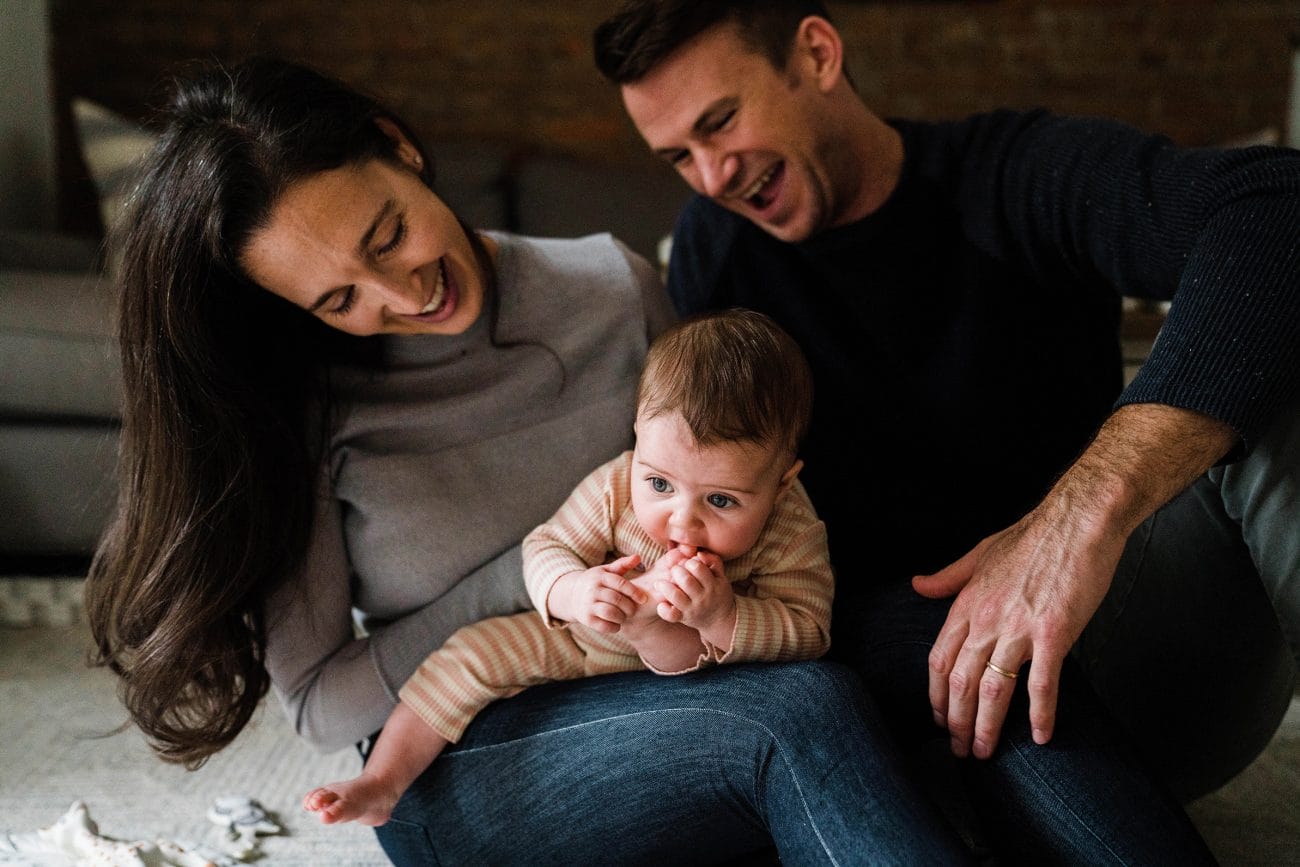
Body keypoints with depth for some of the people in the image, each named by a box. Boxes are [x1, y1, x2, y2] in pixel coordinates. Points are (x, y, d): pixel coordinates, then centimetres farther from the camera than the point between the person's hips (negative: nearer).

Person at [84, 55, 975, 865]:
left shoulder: (616, 285, -2)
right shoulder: (298, 403, -7)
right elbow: (320, 702, -4)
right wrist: (526, 577, -16)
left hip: (655, 698, 3)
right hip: (450, 773, -3)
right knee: (804, 712, -30)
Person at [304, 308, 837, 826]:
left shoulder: (793, 536, -28)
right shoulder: (616, 488, -25)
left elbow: (808, 634, -30)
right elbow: (544, 548, -17)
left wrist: (720, 616, -48)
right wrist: (572, 591, -42)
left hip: (684, 655, -2)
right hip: (572, 640, 2)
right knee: (476, 653, -9)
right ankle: (381, 784, -2)